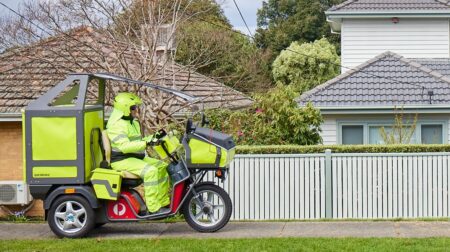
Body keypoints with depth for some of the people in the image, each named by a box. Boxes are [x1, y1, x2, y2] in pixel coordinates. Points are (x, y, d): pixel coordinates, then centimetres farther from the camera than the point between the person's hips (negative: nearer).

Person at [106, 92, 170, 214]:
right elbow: (124, 146, -29)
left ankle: (163, 202, 5)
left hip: (137, 157, 10)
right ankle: (154, 207, -28)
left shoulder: (133, 122, 18)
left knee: (162, 167, 3)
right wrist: (146, 143, -34)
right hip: (122, 160, -10)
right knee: (150, 171, -29)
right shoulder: (117, 125, -17)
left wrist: (153, 137, 12)